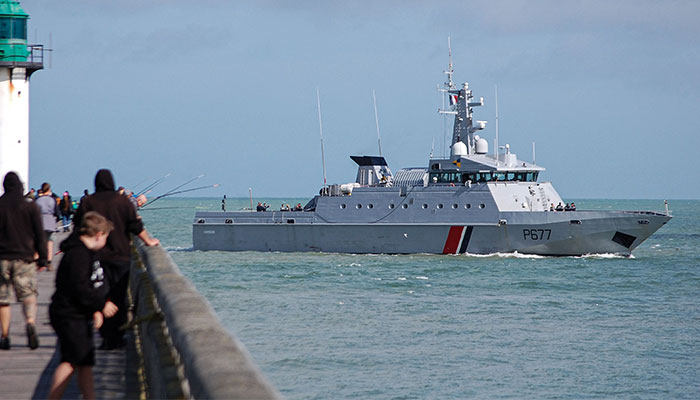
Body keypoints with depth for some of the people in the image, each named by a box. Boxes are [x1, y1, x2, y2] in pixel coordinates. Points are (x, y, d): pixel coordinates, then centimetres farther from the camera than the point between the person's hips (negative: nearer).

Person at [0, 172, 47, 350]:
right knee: (28, 295, 3)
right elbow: (39, 234, 2)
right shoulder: (30, 207, 1)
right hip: (24, 258, 0)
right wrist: (42, 258, 9)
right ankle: (30, 323, -24)